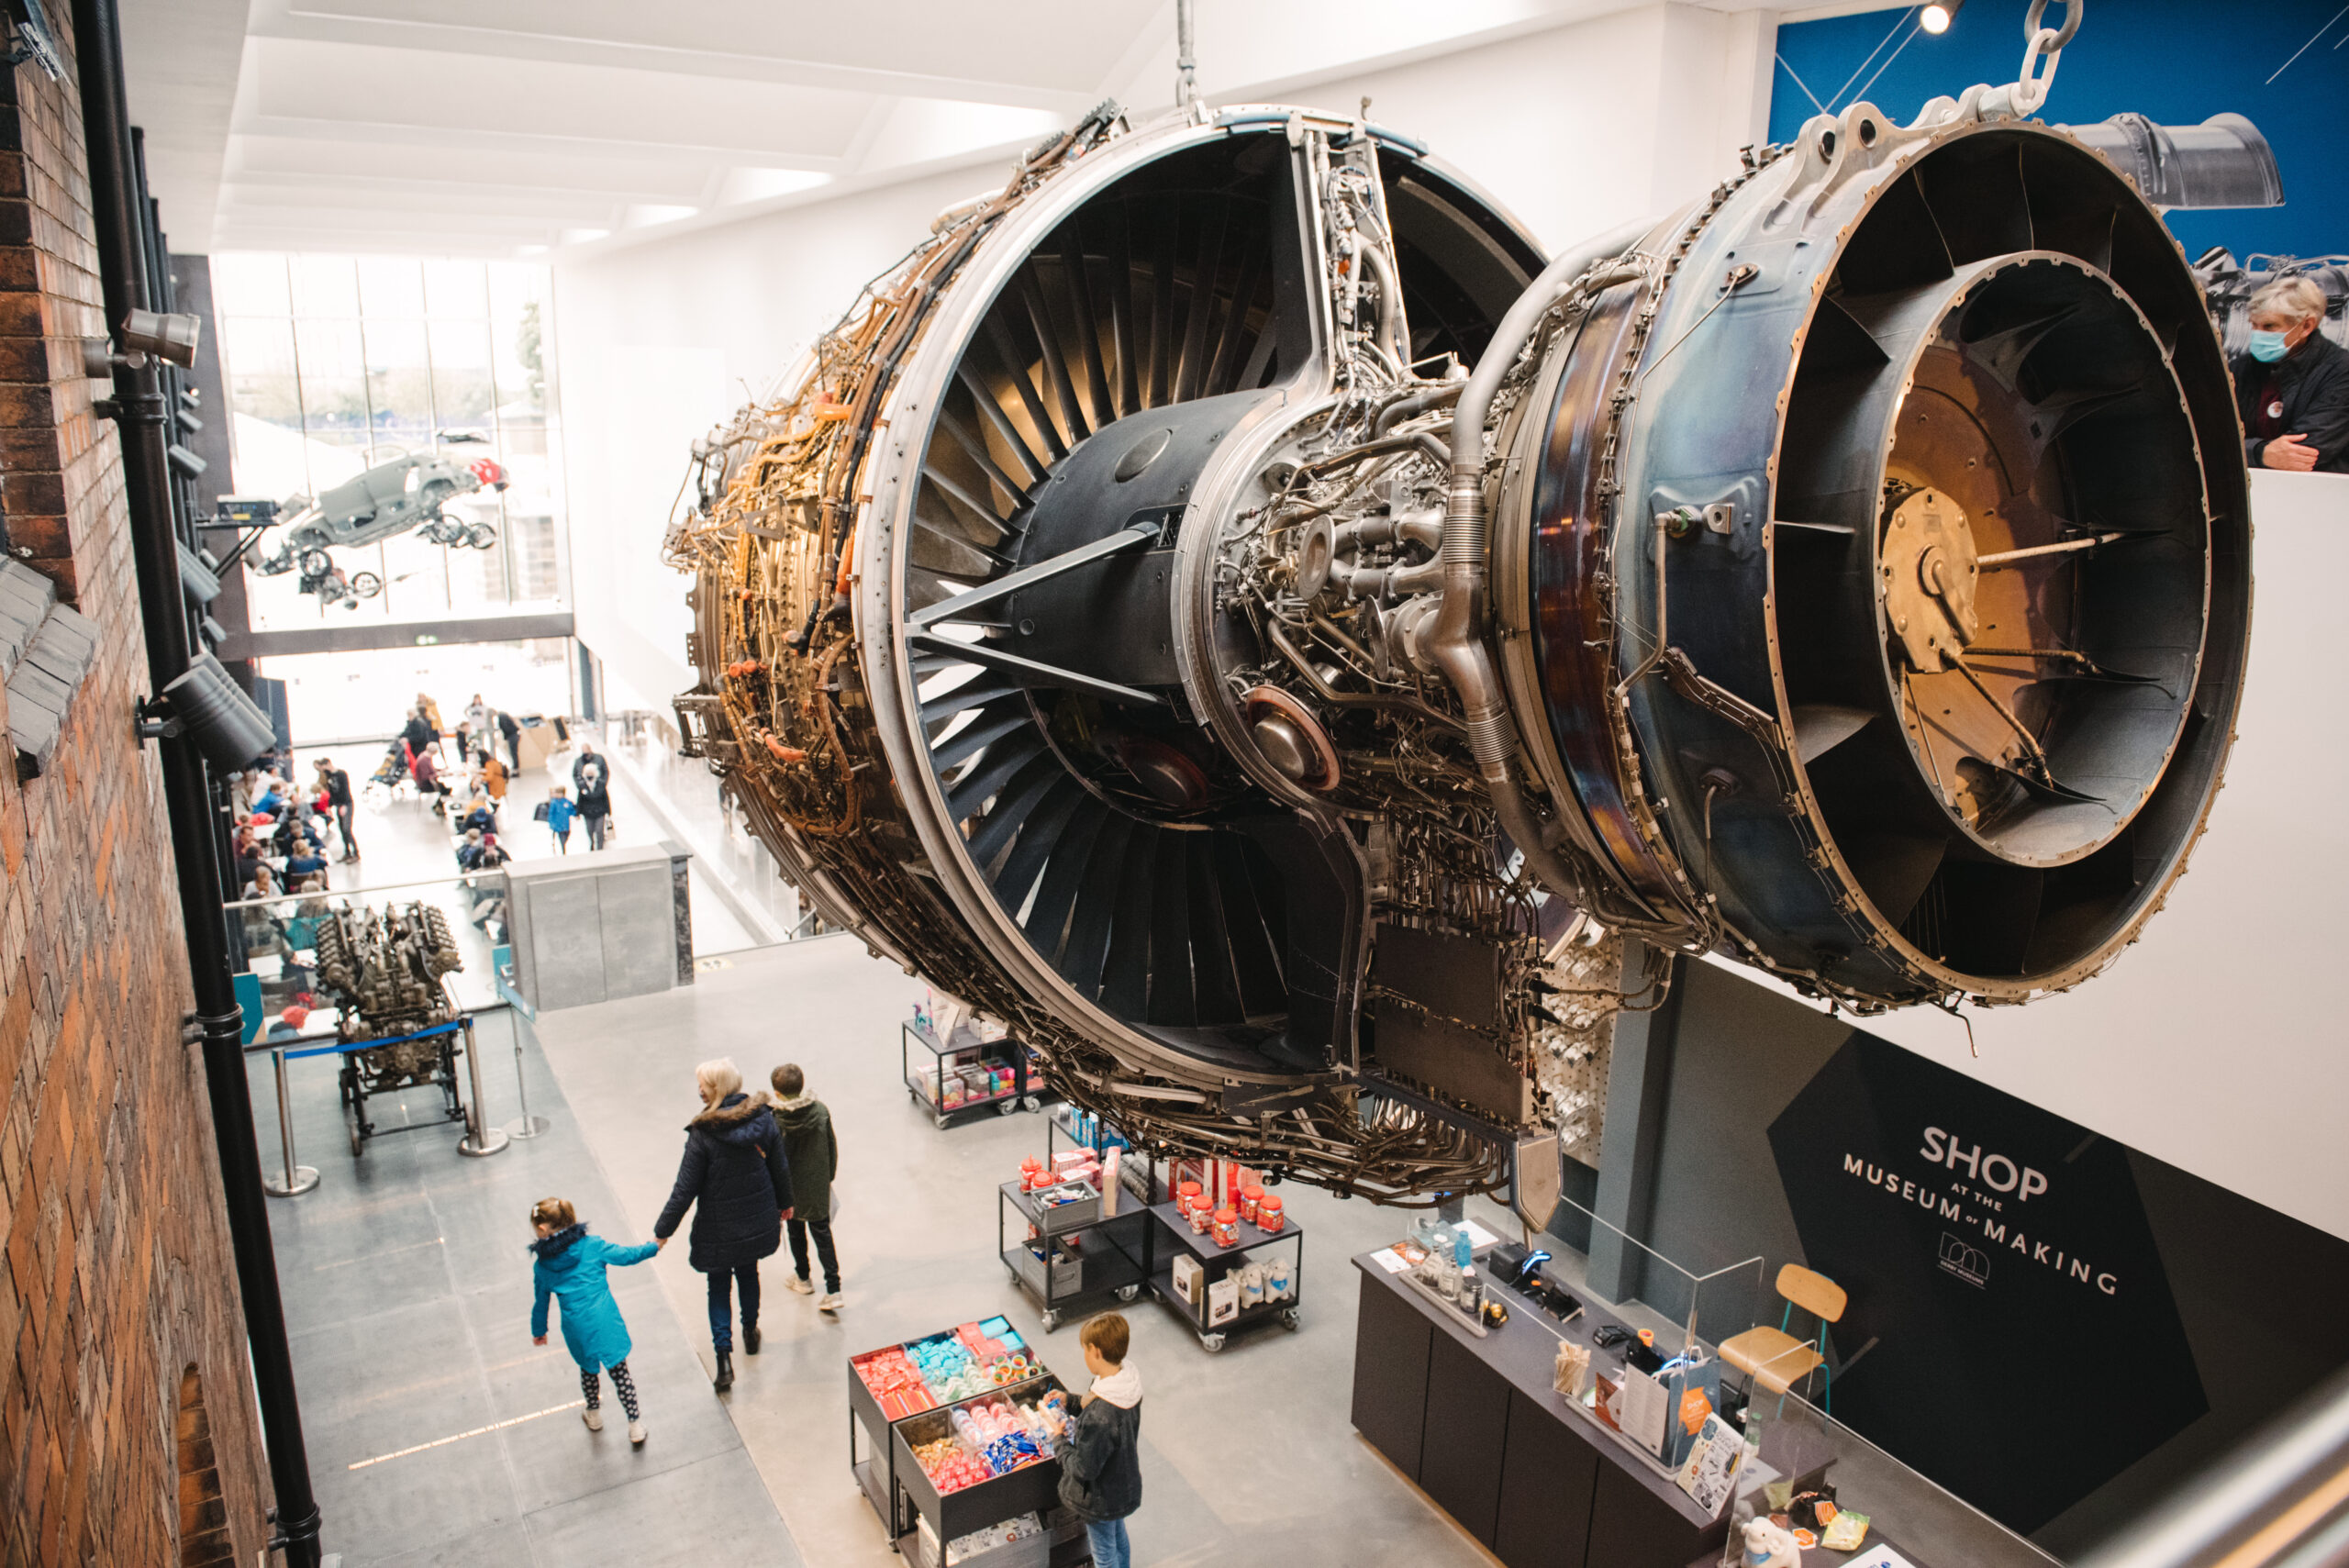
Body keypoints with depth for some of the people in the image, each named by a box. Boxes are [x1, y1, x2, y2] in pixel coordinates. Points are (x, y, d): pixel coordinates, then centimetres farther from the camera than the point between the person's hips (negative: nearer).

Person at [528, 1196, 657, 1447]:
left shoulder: (541, 1265, 2)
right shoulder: (592, 1245, -4)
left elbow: (540, 1301, 14)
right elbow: (626, 1255, 3)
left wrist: (538, 1330, 30)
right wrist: (653, 1247, 20)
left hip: (577, 1329, 2)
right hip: (606, 1321, -2)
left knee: (588, 1369, 29)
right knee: (620, 1372, 11)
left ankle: (594, 1415, 49)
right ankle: (635, 1425, 18)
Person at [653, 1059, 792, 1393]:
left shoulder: (703, 1133, -25)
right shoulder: (763, 1118, -12)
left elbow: (685, 1189, -18)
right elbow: (780, 1168, 0)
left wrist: (662, 1231, -6)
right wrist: (784, 1203, 18)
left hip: (719, 1227, -4)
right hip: (758, 1221, 4)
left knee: (719, 1286, 13)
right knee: (748, 1273, 26)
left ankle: (724, 1358, 6)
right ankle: (750, 1333, 44)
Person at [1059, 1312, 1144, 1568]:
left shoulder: (1099, 1417, -42)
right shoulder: (1129, 1382, -16)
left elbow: (1083, 1469, -31)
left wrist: (1061, 1440, -16)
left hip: (1100, 1498, -7)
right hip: (1124, 1486, 7)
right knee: (1119, 1538, 32)